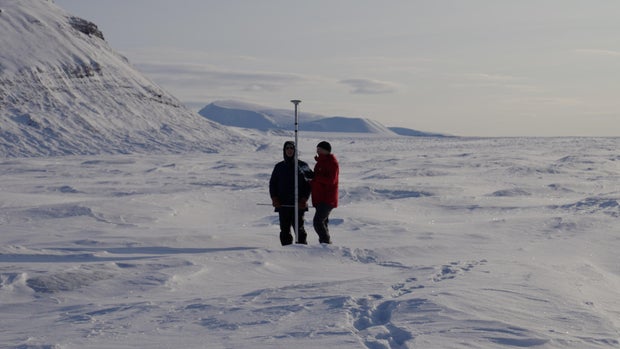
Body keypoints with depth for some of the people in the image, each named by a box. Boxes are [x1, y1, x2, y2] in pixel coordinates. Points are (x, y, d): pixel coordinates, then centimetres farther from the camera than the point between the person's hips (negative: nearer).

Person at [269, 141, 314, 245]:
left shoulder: (302, 166, 4)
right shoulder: (279, 167, 12)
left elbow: (309, 183, 3)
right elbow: (272, 183, 13)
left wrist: (304, 198, -8)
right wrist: (274, 198, -1)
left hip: (298, 204, -3)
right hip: (283, 204, 3)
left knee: (299, 226, -6)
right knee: (285, 229, 2)